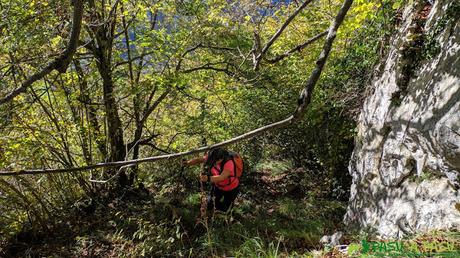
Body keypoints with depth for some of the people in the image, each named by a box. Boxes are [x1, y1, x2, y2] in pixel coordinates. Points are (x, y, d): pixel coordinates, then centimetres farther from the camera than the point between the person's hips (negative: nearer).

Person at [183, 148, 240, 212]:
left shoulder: (229, 163, -41)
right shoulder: (212, 157, -24)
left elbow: (222, 177, -53)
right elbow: (199, 160, -19)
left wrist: (208, 178, -69)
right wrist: (187, 162, -36)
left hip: (231, 189, -5)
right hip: (218, 186, 5)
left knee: (222, 210, 8)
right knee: (209, 206, 10)